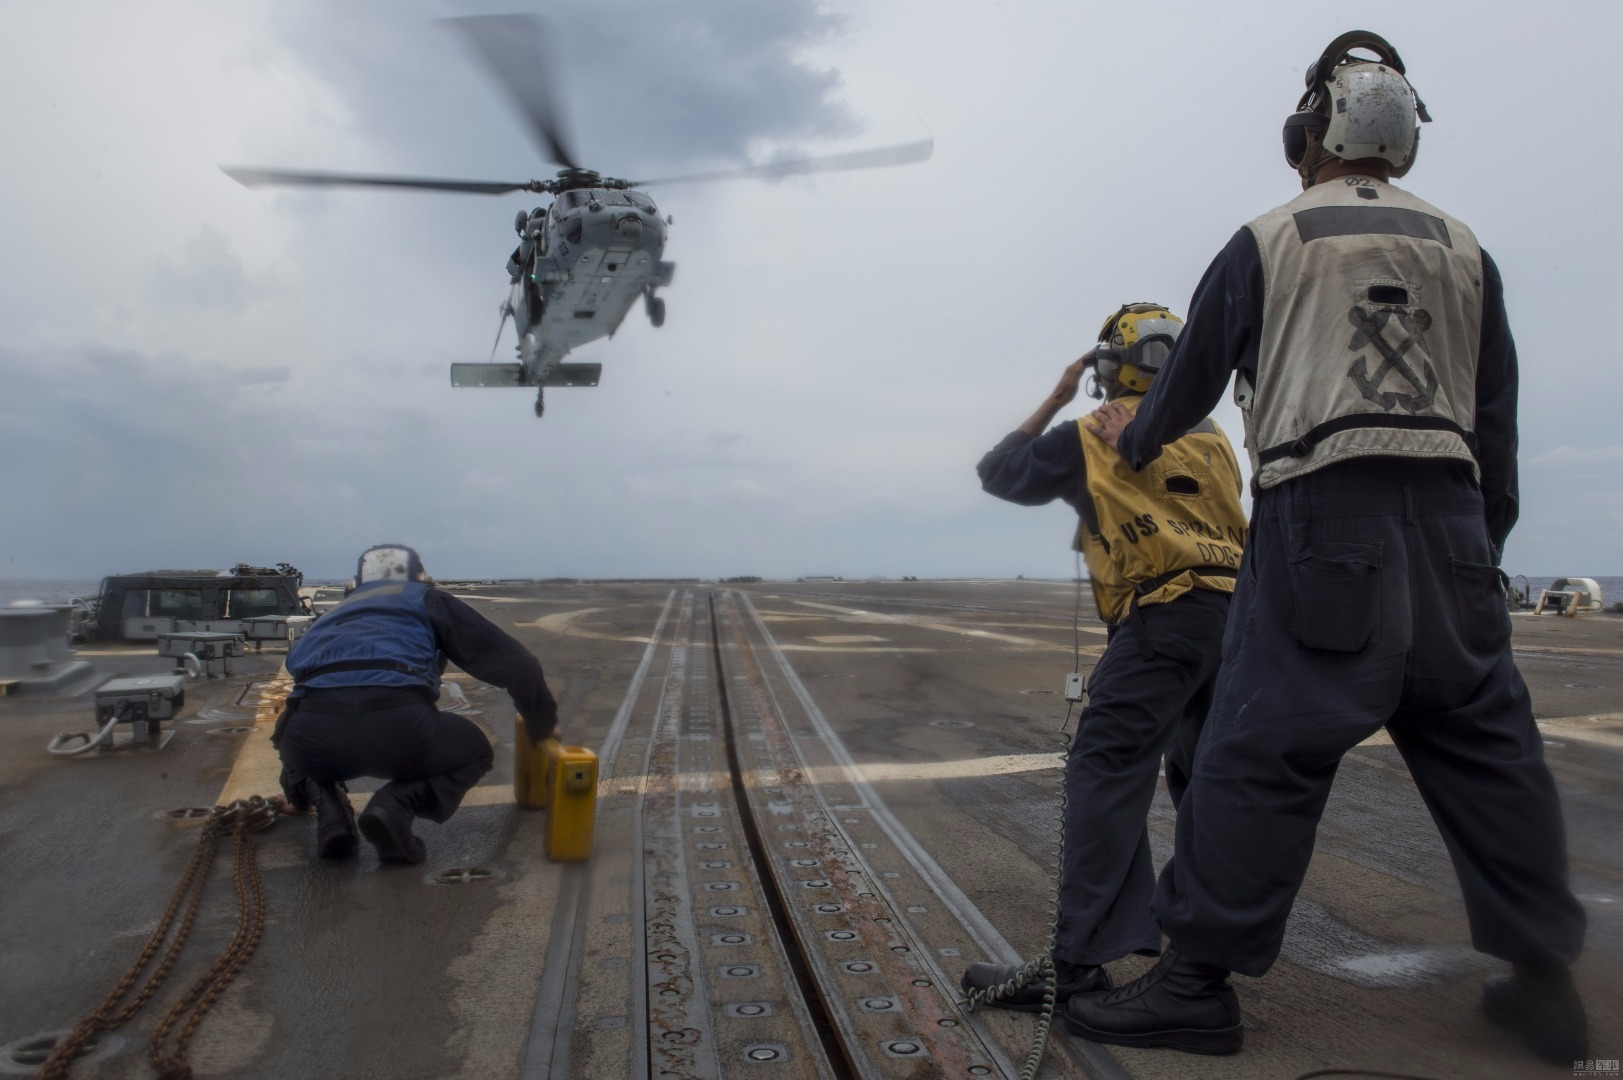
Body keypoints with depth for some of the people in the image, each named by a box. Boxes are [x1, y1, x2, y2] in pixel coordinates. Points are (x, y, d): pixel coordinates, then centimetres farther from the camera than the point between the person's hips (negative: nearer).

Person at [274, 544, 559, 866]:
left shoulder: (330, 618, 37)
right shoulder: (427, 599, 25)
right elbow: (515, 664, 19)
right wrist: (542, 729, 35)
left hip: (311, 735, 4)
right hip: (398, 725, -4)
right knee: (474, 751, 27)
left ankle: (329, 808, 10)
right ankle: (398, 805, -1)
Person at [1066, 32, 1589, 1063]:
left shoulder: (1267, 243, 6)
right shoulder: (1464, 251, 18)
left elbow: (1194, 375, 12)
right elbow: (1498, 418, 18)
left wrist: (1135, 439, 31)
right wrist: (1487, 541, 25)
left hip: (1322, 515, -5)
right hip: (1447, 515, 5)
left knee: (1264, 746, -7)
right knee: (1485, 741, 13)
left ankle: (1199, 981, -2)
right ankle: (1543, 978, 22)